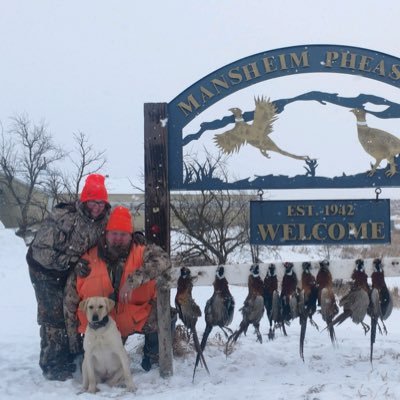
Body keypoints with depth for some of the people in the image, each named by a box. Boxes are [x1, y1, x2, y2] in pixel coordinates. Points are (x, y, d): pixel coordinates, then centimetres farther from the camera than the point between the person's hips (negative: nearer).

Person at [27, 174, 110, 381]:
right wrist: (72, 262, -35)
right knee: (54, 317, -9)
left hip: (71, 271, 6)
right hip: (46, 271, -6)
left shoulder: (103, 220, -11)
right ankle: (51, 365, 1)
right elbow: (41, 251, -29)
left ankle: (66, 359, 25)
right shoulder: (63, 217, -31)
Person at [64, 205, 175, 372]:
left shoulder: (142, 253, -10)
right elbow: (70, 300, 1)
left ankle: (152, 355, 8)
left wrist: (134, 280, -43)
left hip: (137, 319, 0)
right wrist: (73, 336, 5)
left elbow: (162, 259, -33)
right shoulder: (87, 261, -8)